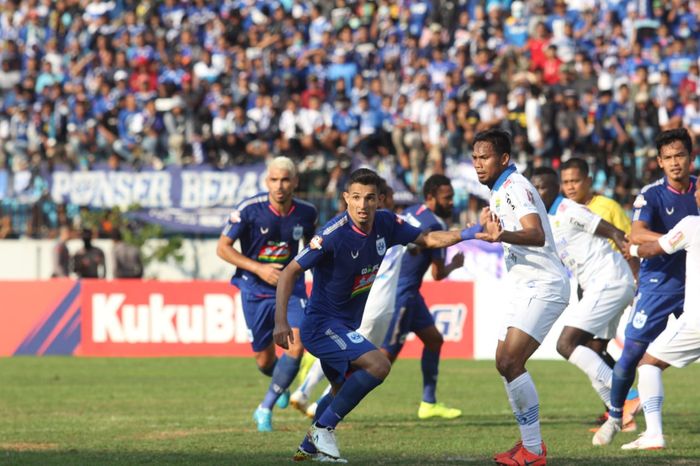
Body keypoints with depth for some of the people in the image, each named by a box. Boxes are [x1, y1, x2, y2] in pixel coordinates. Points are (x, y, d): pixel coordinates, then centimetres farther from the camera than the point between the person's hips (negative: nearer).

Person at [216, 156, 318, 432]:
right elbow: (222, 248, -10)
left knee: (297, 345, -21)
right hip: (255, 291, -1)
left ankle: (265, 409, -6)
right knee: (264, 361, 5)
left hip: (291, 287, 1)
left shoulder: (306, 213, -6)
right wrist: (258, 268, -19)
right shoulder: (250, 209, -16)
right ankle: (281, 385, 44)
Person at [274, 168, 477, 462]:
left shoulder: (386, 224, -4)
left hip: (345, 326, 9)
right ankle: (324, 428, -11)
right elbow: (290, 272, -20)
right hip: (322, 325, -9)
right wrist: (280, 321, -28)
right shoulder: (333, 234, -24)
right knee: (378, 364, -24)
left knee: (343, 390, 24)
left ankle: (310, 447, 41)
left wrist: (471, 233, -5)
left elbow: (428, 239, 9)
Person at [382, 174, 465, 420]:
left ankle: (429, 404, 20)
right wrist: (455, 264, 9)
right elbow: (438, 274, -10)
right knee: (386, 355, -9)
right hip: (401, 292, -10)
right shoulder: (436, 226, -16)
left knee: (433, 340, 17)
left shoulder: (410, 212, 9)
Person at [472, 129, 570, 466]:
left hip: (543, 286, -11)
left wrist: (503, 235, -50)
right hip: (524, 287, 11)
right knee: (504, 364, 9)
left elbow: (536, 235, -33)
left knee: (511, 362, -19)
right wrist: (491, 232, 15)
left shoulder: (516, 187, -16)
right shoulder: (498, 191, 15)